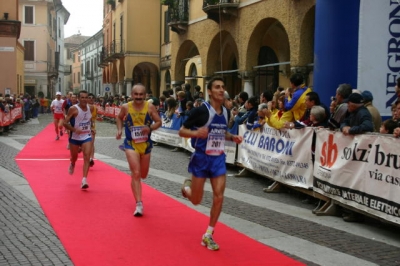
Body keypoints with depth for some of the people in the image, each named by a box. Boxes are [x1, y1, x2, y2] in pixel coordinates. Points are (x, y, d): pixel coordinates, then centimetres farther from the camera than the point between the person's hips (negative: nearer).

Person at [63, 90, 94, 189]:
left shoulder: (90, 108, -2)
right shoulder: (73, 109, -17)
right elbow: (65, 123, -17)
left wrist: (91, 128, 5)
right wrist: (75, 130, -31)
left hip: (87, 137, 2)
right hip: (75, 137, -2)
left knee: (87, 158, -14)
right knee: (74, 157, 18)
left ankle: (84, 180, -15)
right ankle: (72, 165, 55)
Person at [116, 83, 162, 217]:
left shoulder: (150, 107, -10)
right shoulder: (125, 107, -8)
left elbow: (159, 122, -4)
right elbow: (119, 117, 13)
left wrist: (150, 128, -24)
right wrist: (119, 130, -1)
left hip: (145, 144, 2)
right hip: (131, 144, -2)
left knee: (143, 175, 17)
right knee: (135, 174, -14)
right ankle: (139, 204, -12)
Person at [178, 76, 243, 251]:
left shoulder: (225, 112, 3)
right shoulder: (201, 110, -16)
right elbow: (181, 131, -11)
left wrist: (233, 137, 0)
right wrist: (196, 133, -31)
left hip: (218, 159, 5)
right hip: (201, 158, -4)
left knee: (219, 197, -4)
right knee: (196, 200, 6)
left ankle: (208, 235, 11)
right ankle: (187, 186, 43)